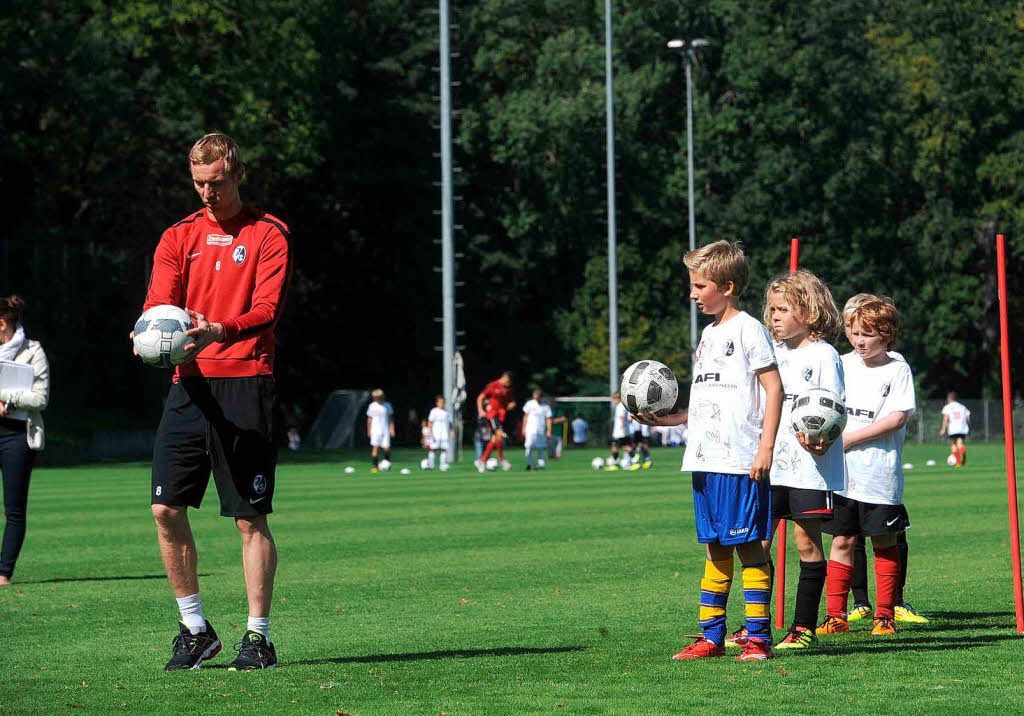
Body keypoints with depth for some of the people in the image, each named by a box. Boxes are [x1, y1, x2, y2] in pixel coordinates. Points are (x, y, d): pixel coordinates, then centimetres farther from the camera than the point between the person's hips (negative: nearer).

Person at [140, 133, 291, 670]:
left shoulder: (268, 234, 3)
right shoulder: (179, 237, 15)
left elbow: (269, 308, -9)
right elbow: (160, 301, 4)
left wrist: (220, 332, -29)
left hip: (245, 383, -4)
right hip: (190, 383, 4)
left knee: (250, 517, -4)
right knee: (167, 509, -2)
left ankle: (258, 636, 5)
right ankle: (195, 629, 12)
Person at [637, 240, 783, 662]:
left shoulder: (748, 329, -6)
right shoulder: (708, 334, 18)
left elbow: (773, 387, -10)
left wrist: (766, 447, -16)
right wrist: (669, 419, 14)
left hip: (741, 461, -8)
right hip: (705, 460, 8)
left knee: (748, 546, -5)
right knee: (714, 548, 11)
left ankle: (758, 638, -3)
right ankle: (712, 636, 14)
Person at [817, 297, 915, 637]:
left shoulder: (898, 370, -3)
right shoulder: (844, 365, 9)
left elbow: (897, 418, -12)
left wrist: (851, 437, -14)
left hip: (880, 474, -3)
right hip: (842, 470, 4)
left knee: (884, 542, 4)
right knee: (842, 539, 3)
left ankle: (885, 615, 11)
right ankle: (836, 616, 6)